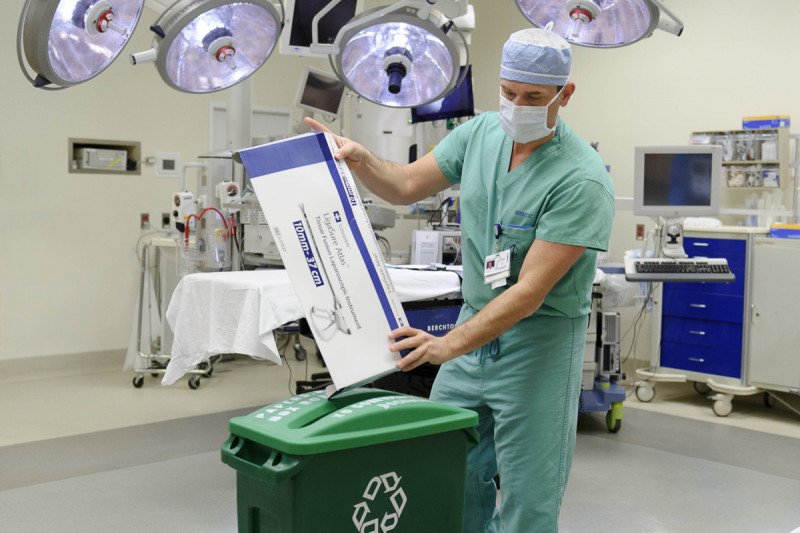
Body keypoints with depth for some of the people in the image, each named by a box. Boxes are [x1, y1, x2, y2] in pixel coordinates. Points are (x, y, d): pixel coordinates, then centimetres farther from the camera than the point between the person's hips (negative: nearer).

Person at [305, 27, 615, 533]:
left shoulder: (582, 179, -22)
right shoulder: (481, 132, -1)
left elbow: (531, 291, -25)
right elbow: (407, 185, 9)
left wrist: (449, 345, -33)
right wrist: (360, 159, -11)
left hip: (539, 339, -6)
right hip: (475, 320, 6)